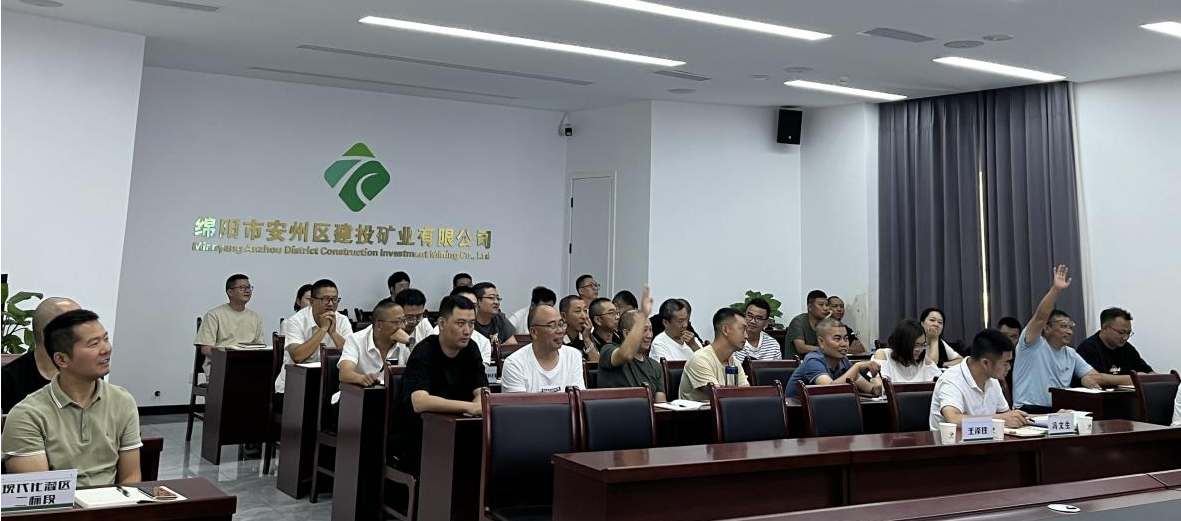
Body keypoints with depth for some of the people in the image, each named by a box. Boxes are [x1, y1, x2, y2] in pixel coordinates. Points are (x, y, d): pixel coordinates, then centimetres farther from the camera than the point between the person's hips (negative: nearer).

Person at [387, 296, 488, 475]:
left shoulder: (470, 349, 4)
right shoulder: (423, 354, -18)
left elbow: (483, 393, -4)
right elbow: (420, 403, -33)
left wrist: (478, 405, -28)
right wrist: (469, 407, -37)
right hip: (408, 441, -6)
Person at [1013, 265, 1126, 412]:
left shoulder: (1070, 354, 20)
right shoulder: (1033, 345, -3)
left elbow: (1096, 376, 15)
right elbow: (1040, 317, -18)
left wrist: (1133, 379, 6)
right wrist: (1056, 289, -27)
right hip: (1030, 412, -7)